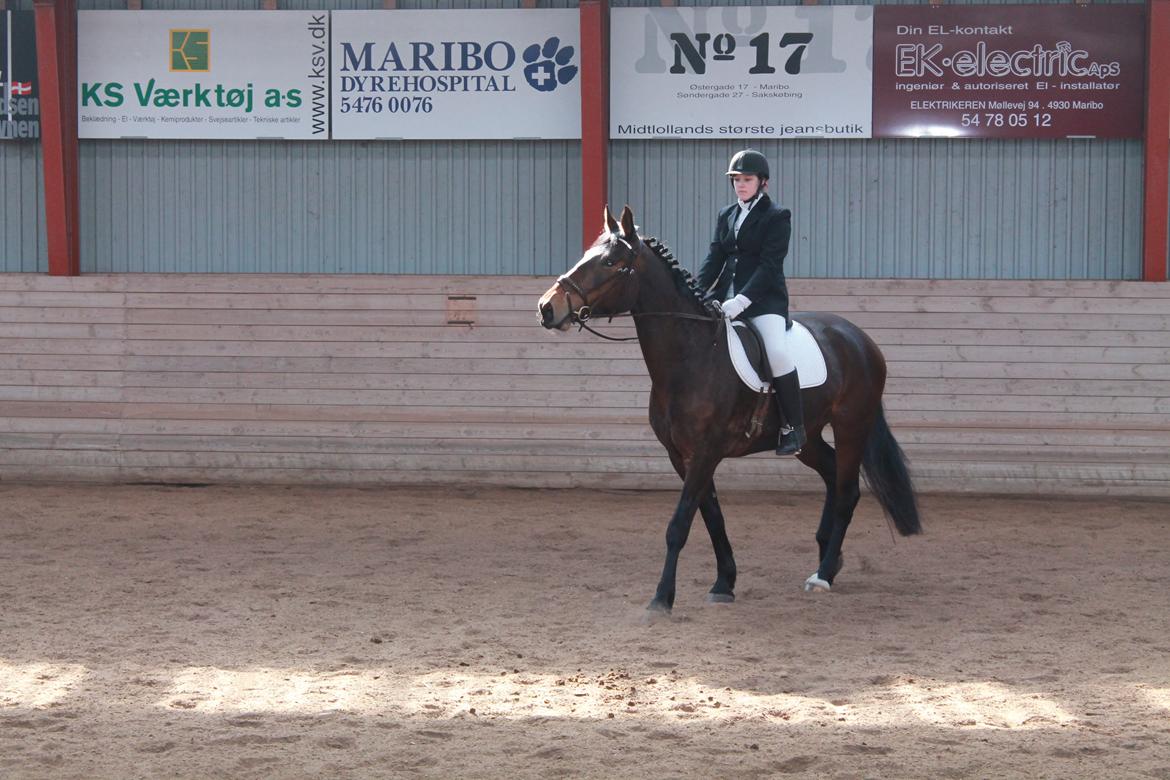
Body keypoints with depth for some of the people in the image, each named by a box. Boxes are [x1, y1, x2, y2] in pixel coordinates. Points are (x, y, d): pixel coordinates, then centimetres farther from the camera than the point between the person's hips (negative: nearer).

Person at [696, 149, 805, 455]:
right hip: (726, 298, 7)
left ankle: (793, 427, -16)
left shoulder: (777, 217, -2)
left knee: (777, 352, -28)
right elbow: (714, 259, 11)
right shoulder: (726, 216, 17)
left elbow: (769, 264, -12)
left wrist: (742, 300, -23)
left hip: (764, 300, -7)